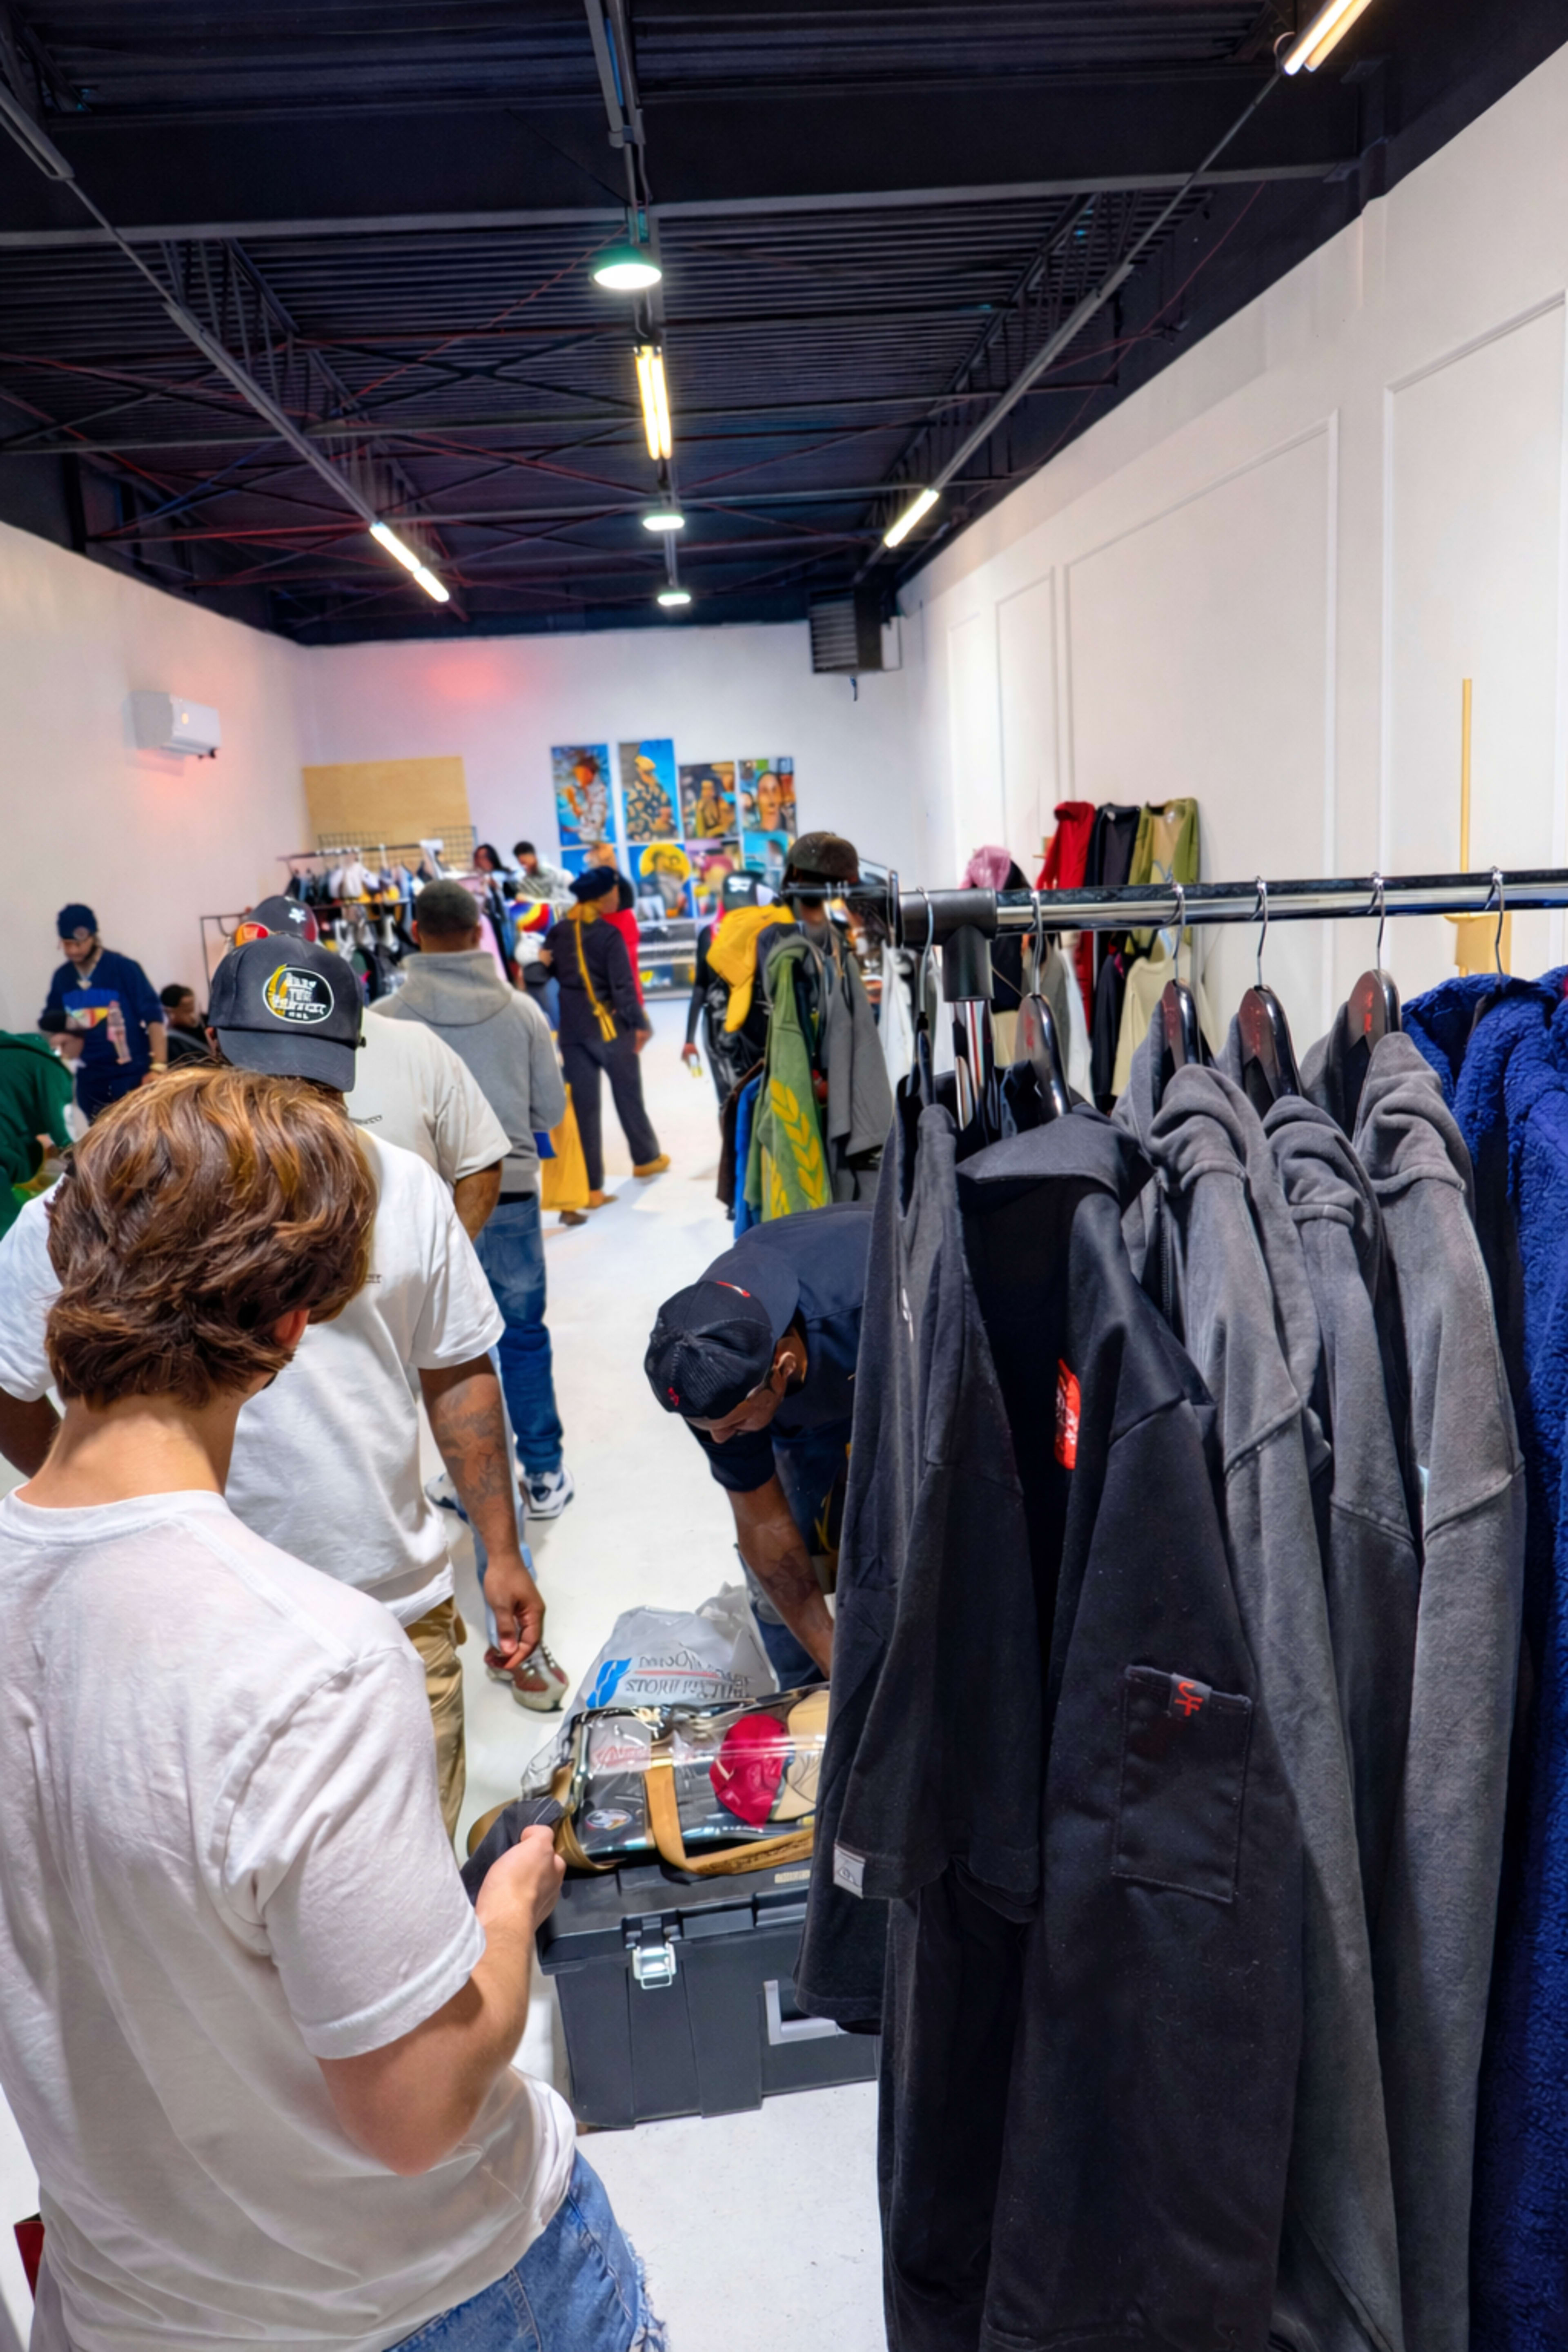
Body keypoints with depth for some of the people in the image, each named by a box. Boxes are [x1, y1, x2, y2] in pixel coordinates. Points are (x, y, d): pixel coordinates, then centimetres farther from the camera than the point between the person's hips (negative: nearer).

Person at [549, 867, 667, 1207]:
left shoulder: (558, 932, 3)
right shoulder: (608, 934, -12)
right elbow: (623, 986, -14)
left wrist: (562, 1020, 13)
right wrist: (639, 1023, -4)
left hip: (571, 1028, 4)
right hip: (609, 1025, -4)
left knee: (583, 1103, 5)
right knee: (628, 1094, 16)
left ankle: (591, 1187, 5)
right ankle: (647, 1157, 36)